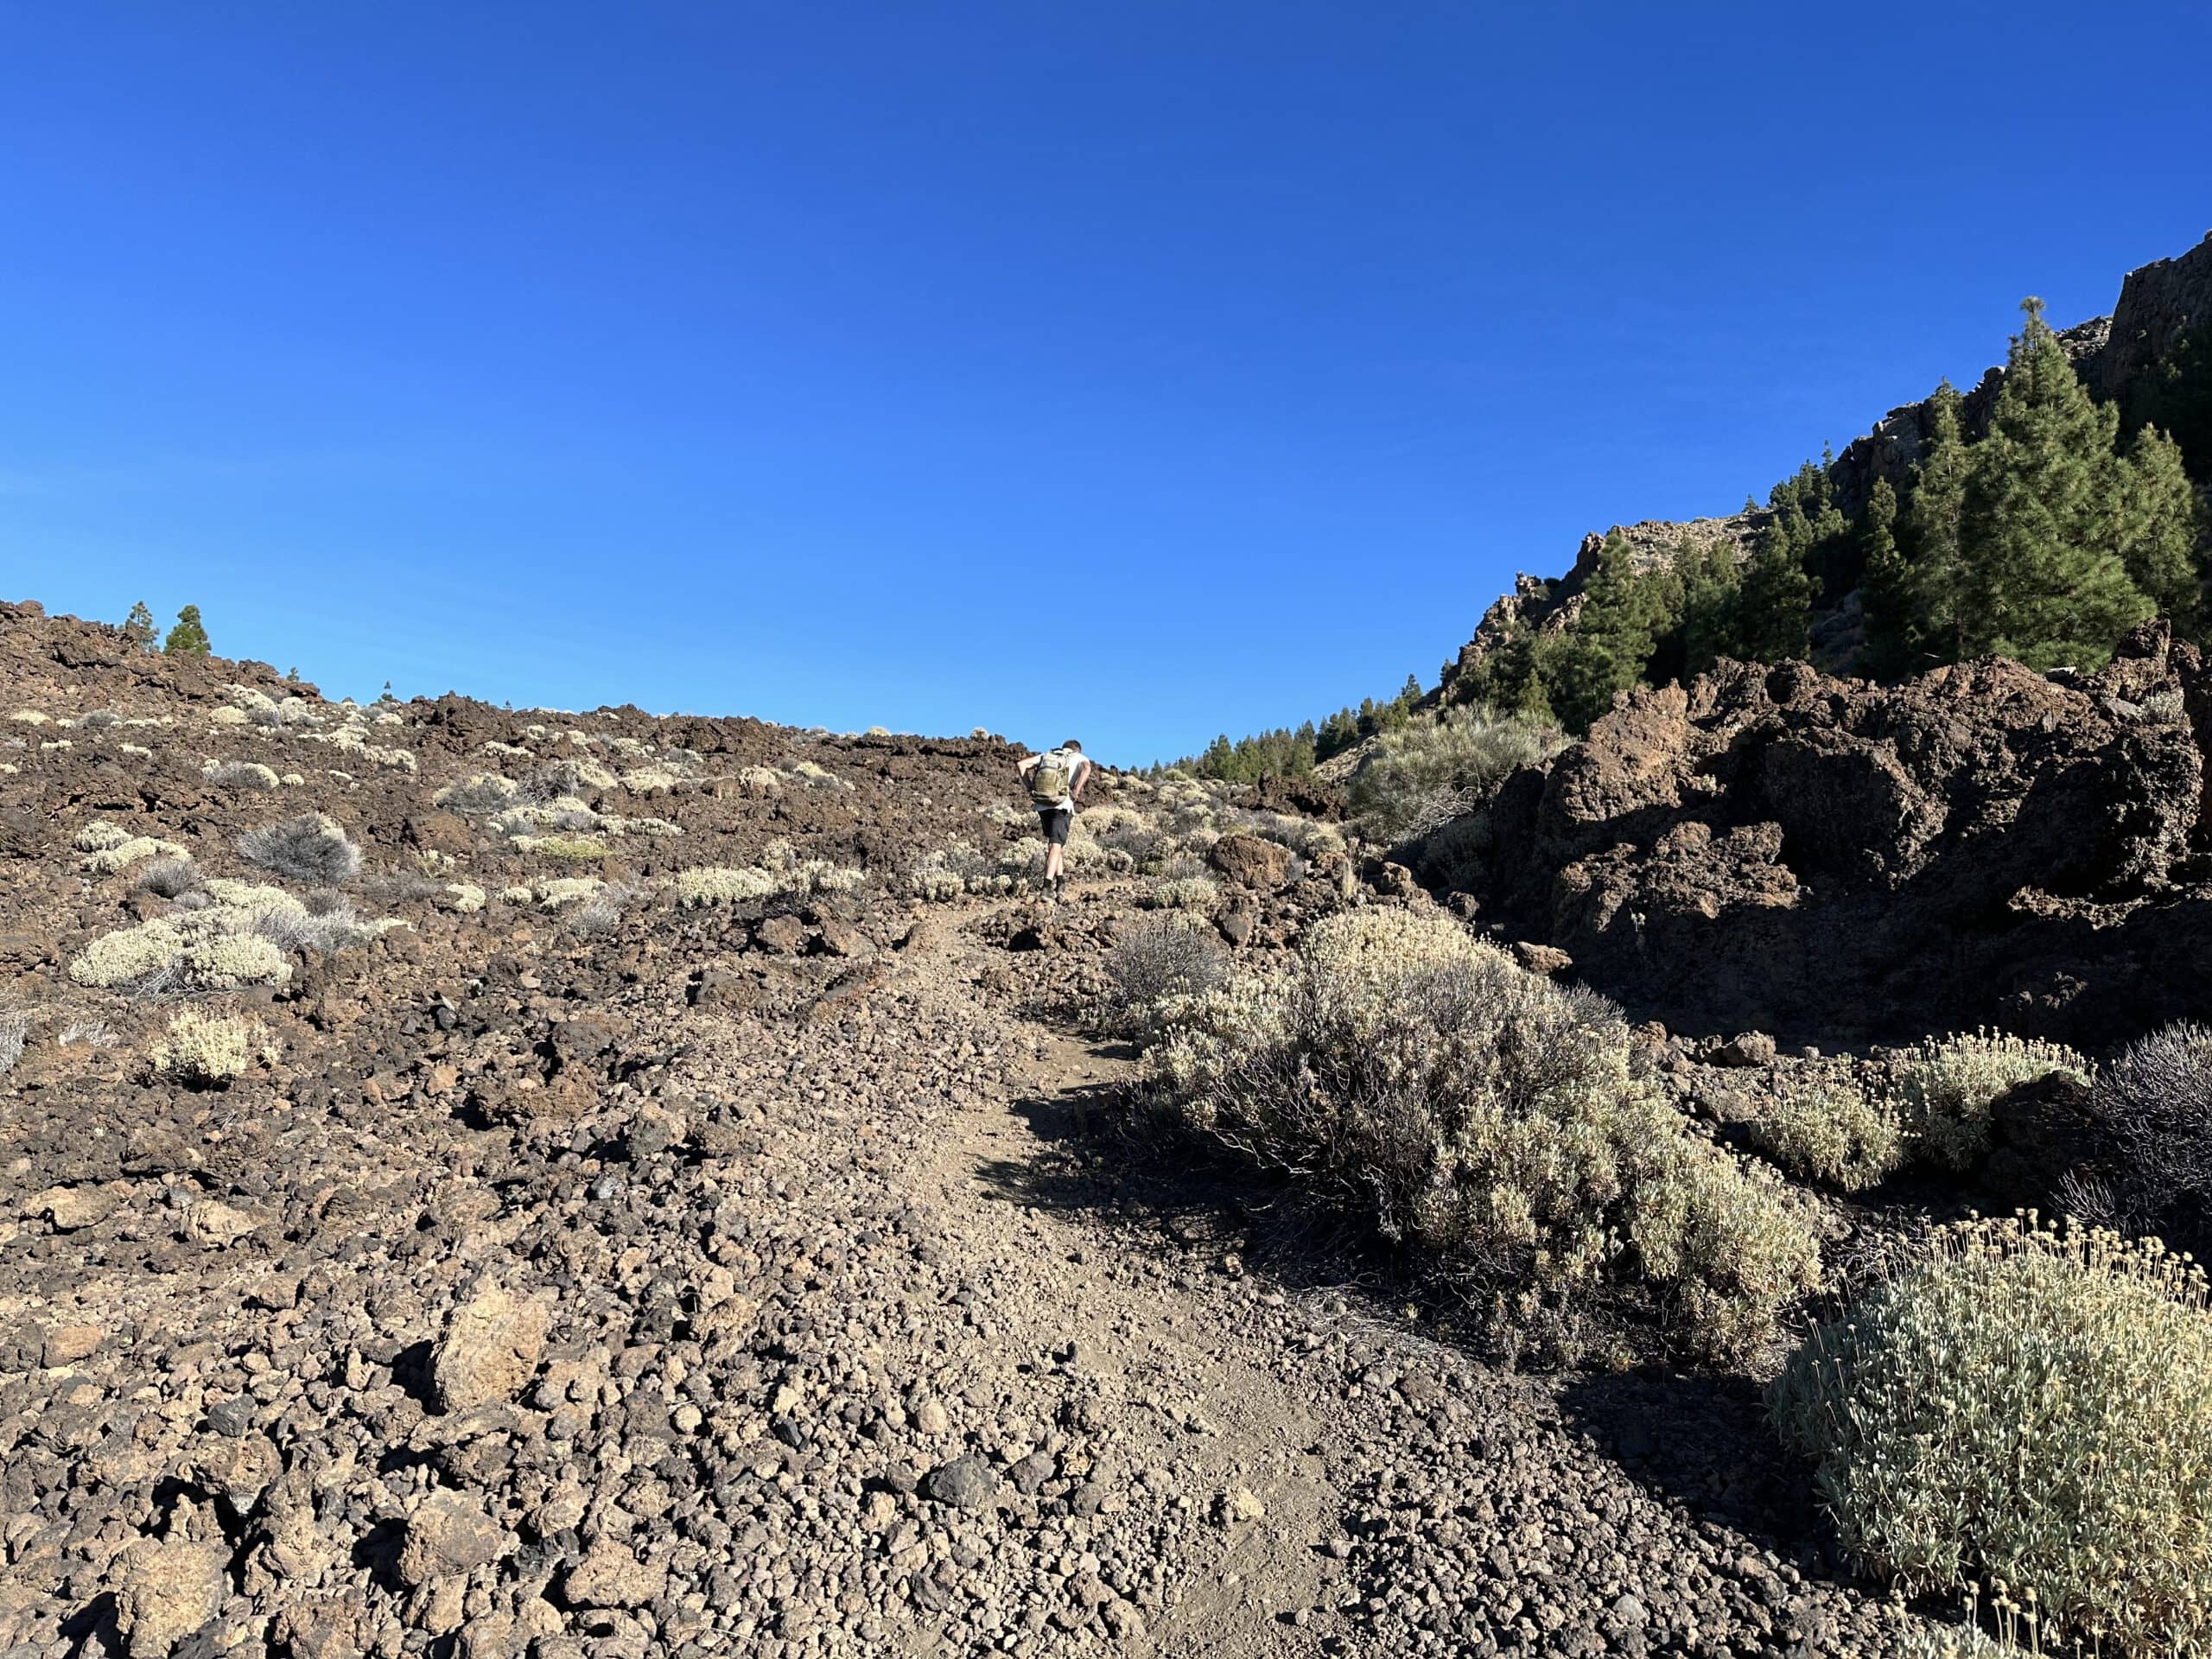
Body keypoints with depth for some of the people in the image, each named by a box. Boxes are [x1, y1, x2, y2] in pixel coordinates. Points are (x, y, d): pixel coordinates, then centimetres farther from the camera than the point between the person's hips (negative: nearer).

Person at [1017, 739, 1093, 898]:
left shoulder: (1046, 755, 21)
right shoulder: (1080, 757, 11)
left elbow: (1021, 765, 10)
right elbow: (1086, 768, -15)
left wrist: (1030, 787, 11)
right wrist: (1076, 790, -13)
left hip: (1041, 805, 4)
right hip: (1062, 805, -4)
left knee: (1053, 841, 23)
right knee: (1056, 845, -6)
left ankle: (1059, 878, 25)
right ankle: (1047, 885, -19)